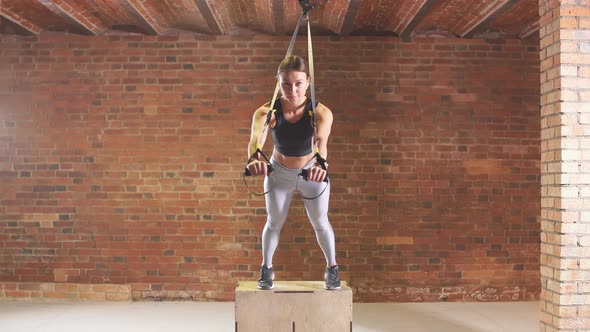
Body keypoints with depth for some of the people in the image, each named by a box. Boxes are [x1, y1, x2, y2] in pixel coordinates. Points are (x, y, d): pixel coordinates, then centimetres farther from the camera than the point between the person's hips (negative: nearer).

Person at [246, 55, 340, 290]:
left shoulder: (321, 112, -29)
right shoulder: (267, 112, -28)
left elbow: (321, 141, -49)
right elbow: (256, 138, -49)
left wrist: (320, 163, -71)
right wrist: (255, 158, -72)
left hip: (312, 173, 0)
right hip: (278, 173, 1)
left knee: (320, 222, 13)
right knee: (274, 222, 15)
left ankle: (332, 267, 36)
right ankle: (266, 268, 37)